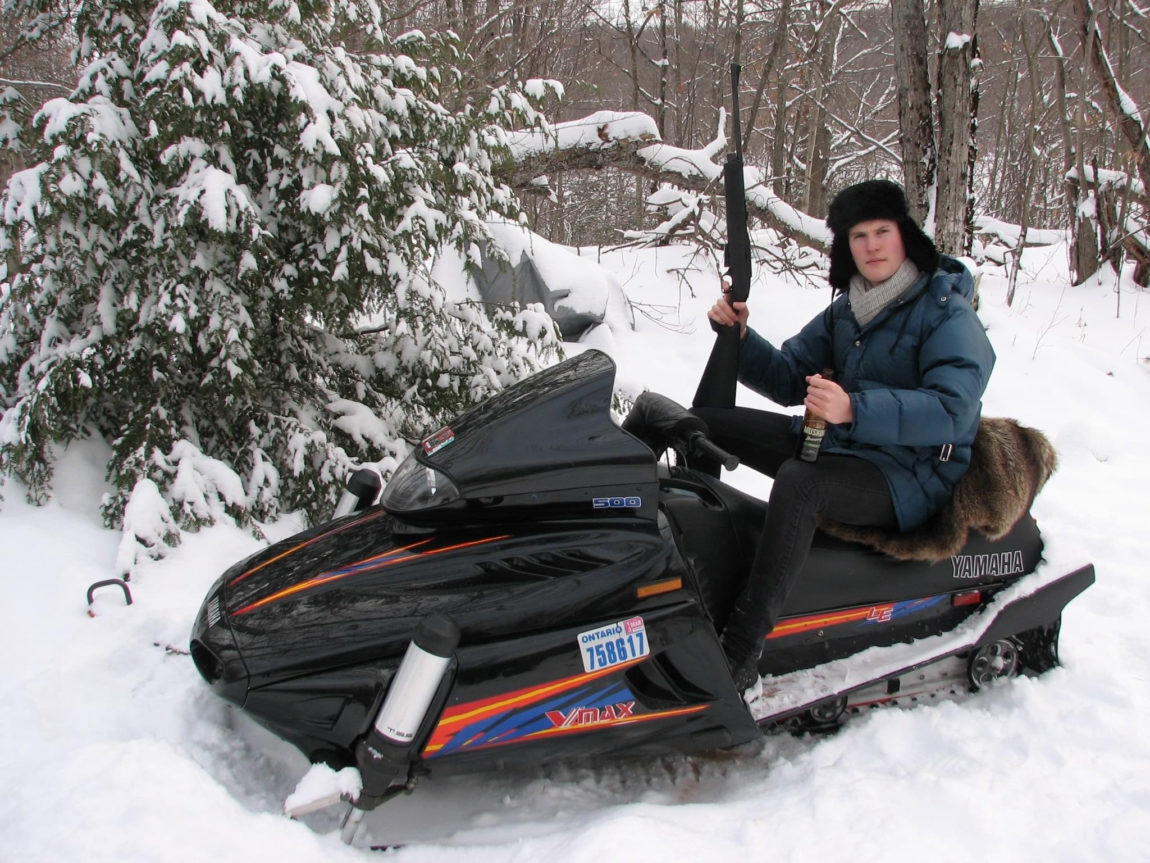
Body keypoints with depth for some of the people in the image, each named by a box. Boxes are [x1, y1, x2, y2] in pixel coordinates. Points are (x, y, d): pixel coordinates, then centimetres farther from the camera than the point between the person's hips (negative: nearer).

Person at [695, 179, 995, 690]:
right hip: (838, 442, 8)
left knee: (799, 481, -39)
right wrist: (740, 337, -8)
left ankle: (739, 657, -40)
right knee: (702, 420, 3)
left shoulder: (947, 313, -12)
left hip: (912, 473, -8)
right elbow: (788, 380, 10)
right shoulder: (846, 310, 10)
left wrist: (855, 410, -41)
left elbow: (952, 409, -27)